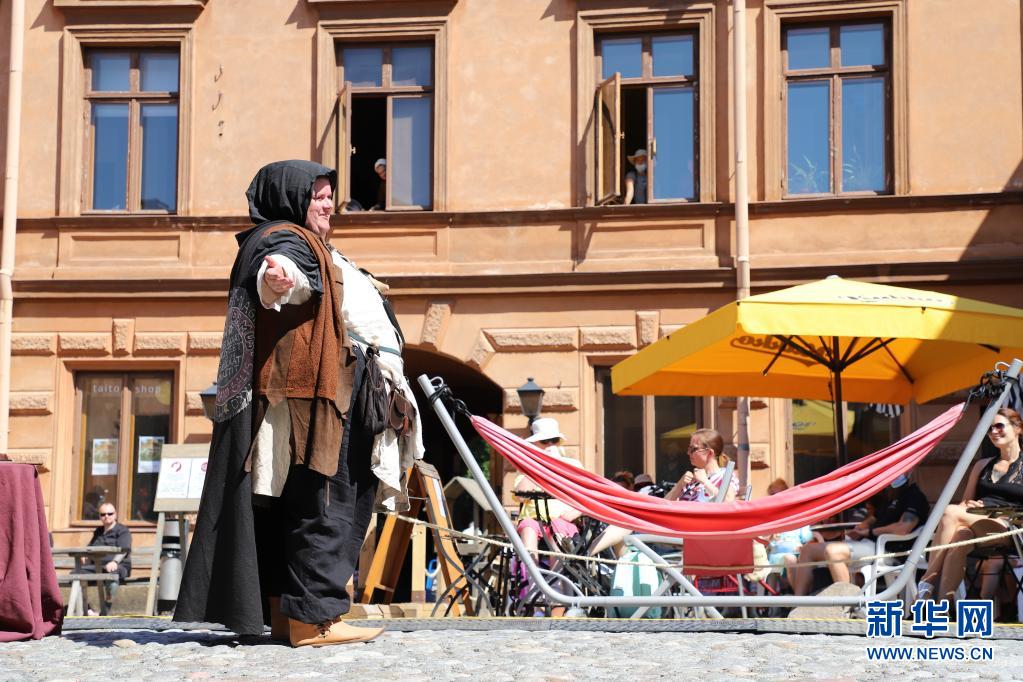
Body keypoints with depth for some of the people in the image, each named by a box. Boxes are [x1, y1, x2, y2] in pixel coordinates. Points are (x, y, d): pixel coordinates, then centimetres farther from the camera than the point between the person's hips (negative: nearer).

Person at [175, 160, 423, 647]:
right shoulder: (284, 239, -7)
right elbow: (281, 265, -31)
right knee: (323, 502, -13)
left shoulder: (310, 246, 25)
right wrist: (277, 279, -54)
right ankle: (313, 617, -15)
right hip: (309, 393, -11)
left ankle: (283, 614, 9)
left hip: (335, 396, 11)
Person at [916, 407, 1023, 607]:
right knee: (959, 536, -35)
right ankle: (944, 603, -46)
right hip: (974, 528, 4)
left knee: (950, 512, -29)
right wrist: (967, 506, -2)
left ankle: (928, 582, -33)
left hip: (1006, 530, -4)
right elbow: (965, 501, 25)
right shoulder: (982, 465, 28)